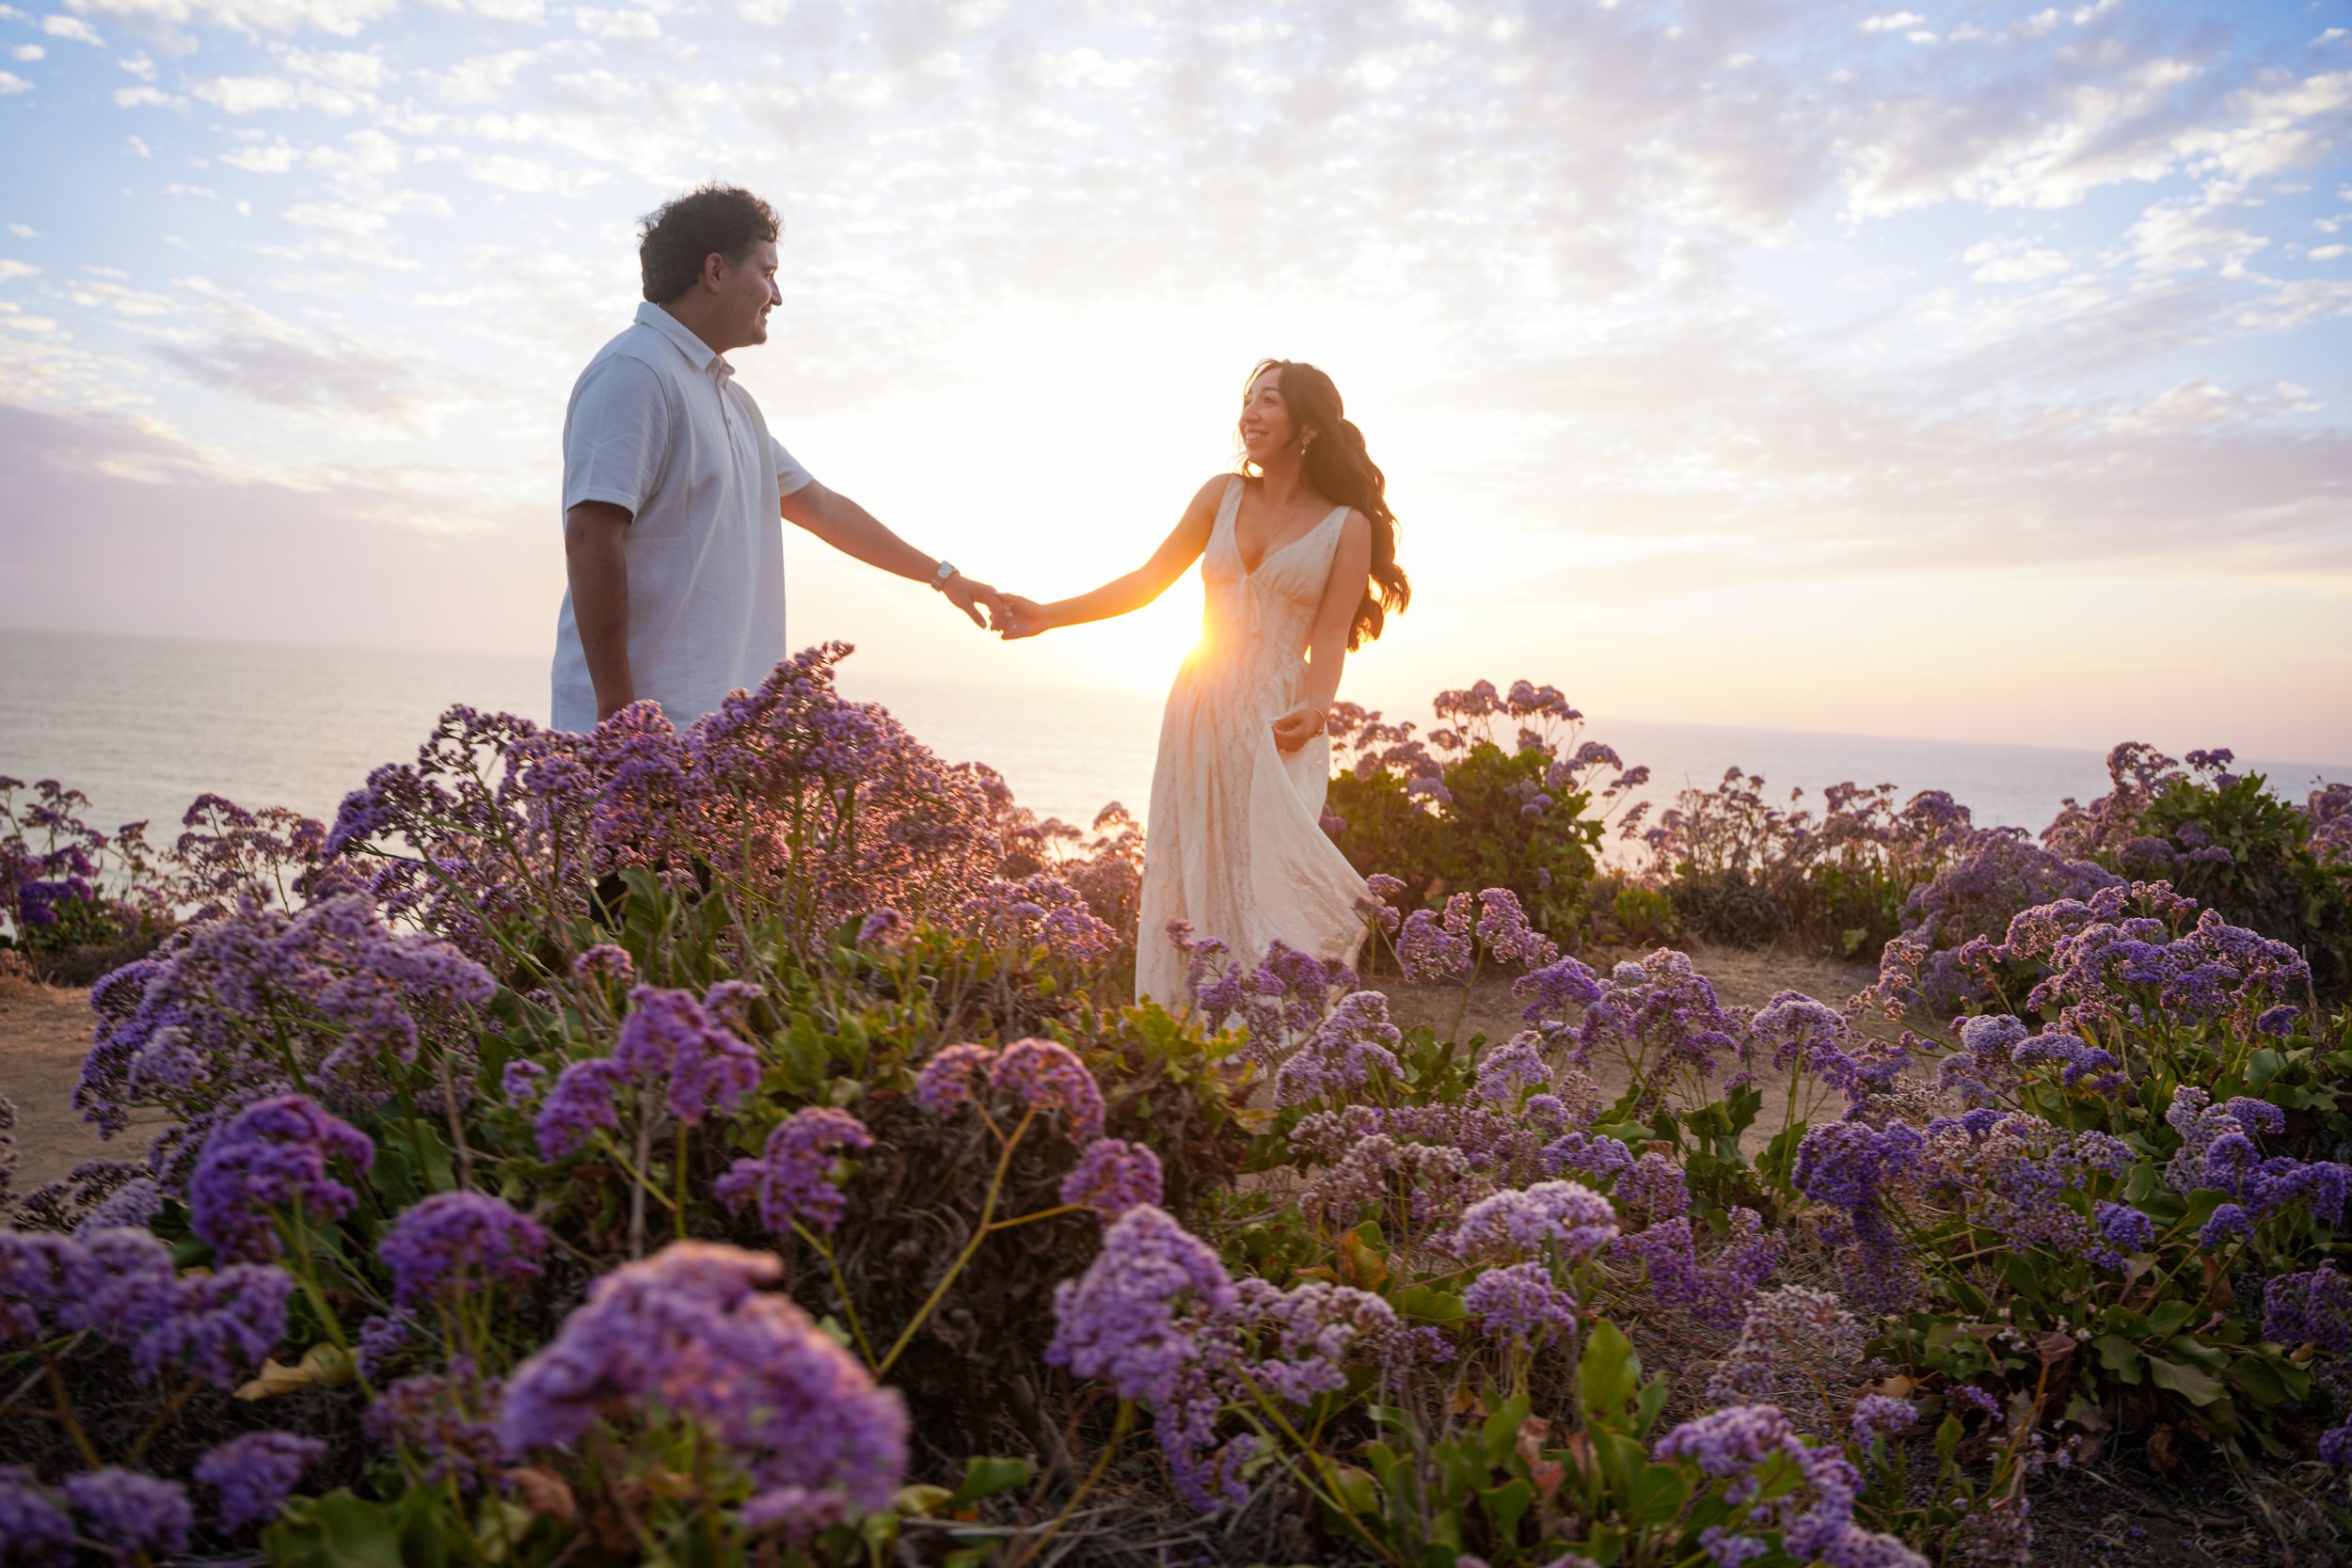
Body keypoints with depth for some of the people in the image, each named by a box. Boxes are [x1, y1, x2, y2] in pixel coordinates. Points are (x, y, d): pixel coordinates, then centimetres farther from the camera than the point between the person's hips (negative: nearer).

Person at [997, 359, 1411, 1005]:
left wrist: (1313, 709, -24)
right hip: (1199, 710, 4)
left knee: (1265, 878, -13)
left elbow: (1330, 638, -4)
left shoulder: (1347, 526, 2)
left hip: (1275, 721, -3)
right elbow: (1146, 581, 11)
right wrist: (1049, 615, 3)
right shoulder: (1223, 495, 11)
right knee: (1187, 876, 2)